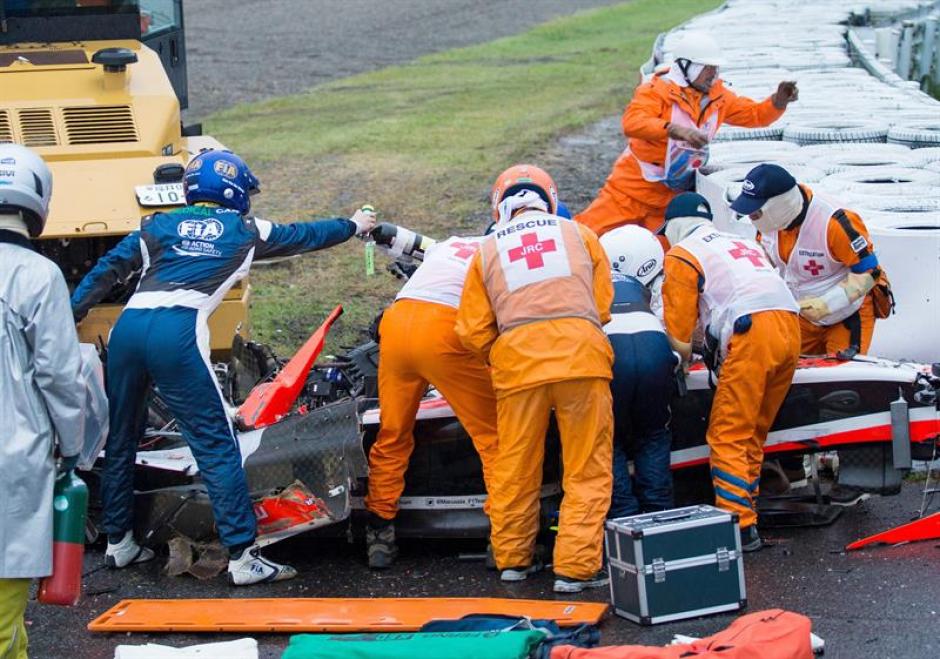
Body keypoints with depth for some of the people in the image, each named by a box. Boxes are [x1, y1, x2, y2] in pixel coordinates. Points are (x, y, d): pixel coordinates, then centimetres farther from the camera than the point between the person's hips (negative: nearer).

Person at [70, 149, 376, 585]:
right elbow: (305, 236, 34)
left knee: (120, 440, 19)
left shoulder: (159, 226, 23)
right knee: (217, 447, -1)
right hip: (177, 333, -4)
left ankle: (118, 542, 29)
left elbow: (108, 270, 16)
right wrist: (354, 226, 50)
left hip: (128, 326, 4)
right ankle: (242, 557, -4)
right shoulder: (246, 231, 19)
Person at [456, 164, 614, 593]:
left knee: (514, 468, 14)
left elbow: (473, 332, 12)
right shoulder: (578, 233, 17)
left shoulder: (488, 249, 17)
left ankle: (513, 559, 25)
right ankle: (576, 566, 0)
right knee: (587, 469, 4)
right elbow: (603, 304, 15)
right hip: (581, 352, -1)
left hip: (517, 359, 1)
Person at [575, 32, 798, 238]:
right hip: (632, 187, -6)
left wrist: (779, 101, -10)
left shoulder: (717, 95, 3)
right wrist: (676, 130, -47)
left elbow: (754, 114, 11)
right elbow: (631, 123, -34)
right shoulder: (658, 90, -18)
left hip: (670, 196, 6)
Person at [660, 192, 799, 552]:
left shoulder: (681, 255, 10)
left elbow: (679, 336, 4)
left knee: (728, 437, -4)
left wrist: (683, 354, 23)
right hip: (790, 326, 7)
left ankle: (740, 526, -10)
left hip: (752, 333, -7)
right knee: (754, 434, 15)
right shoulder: (742, 242, 31)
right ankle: (744, 512, 18)